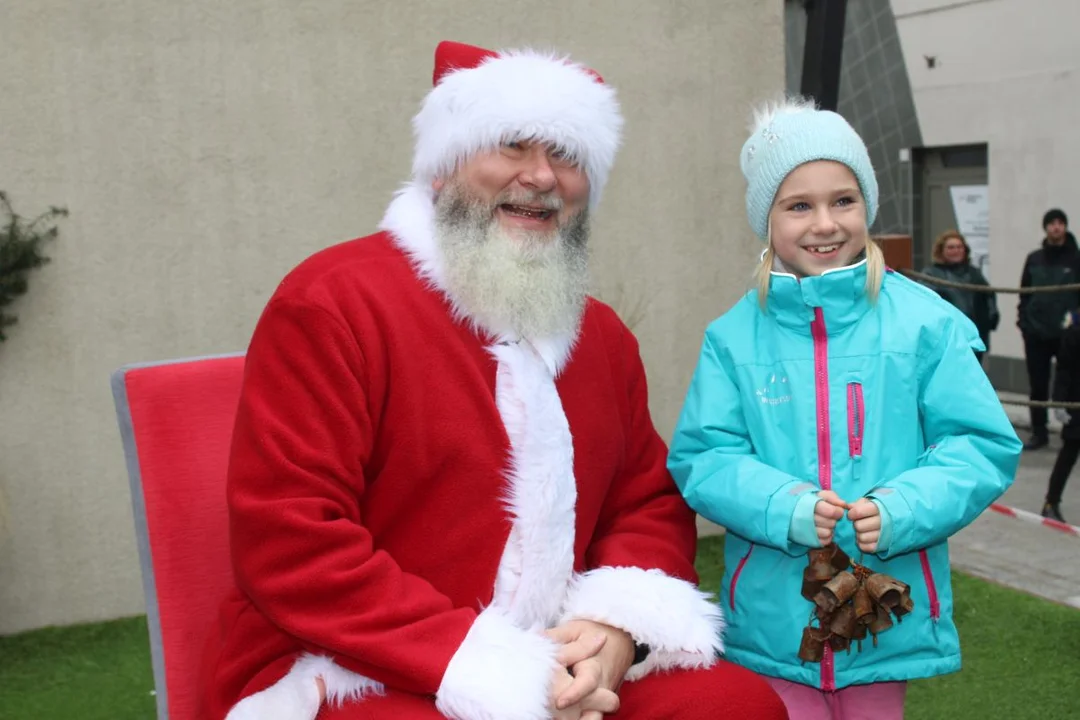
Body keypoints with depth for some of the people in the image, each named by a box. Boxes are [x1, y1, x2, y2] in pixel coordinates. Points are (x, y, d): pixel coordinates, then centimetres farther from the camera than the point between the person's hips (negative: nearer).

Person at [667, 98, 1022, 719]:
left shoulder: (926, 323, -3)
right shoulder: (735, 335, -1)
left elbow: (983, 445, -4)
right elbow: (701, 458, -3)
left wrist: (900, 510, -20)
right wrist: (785, 507, -21)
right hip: (773, 619, 0)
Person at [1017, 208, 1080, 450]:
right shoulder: (1034, 259, 8)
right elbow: (1025, 293, 10)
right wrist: (1024, 321, 1)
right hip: (1036, 333, 3)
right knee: (1038, 386, 8)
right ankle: (1039, 432, 17)